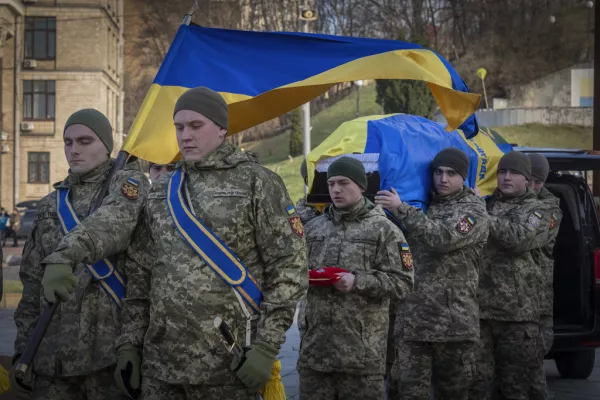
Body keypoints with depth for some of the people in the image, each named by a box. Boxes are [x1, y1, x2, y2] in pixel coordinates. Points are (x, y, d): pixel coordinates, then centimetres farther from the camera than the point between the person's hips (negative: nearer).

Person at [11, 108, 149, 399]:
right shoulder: (50, 206, 17)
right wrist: (23, 347, 11)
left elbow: (113, 221, -23)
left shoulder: (128, 182, 1)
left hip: (111, 346, -5)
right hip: (53, 350, 5)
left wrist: (66, 254, -40)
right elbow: (32, 283, 18)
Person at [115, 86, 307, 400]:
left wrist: (266, 347, -13)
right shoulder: (161, 192, 14)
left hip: (229, 365, -5)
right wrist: (129, 343, 9)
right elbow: (140, 275, 16)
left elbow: (289, 268, -7)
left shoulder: (257, 183, -2)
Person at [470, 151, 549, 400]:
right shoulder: (485, 203, 17)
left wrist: (484, 215, -11)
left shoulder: (535, 211, 6)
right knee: (478, 377, 2)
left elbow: (518, 239, -14)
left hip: (517, 309, -3)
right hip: (478, 304, 3)